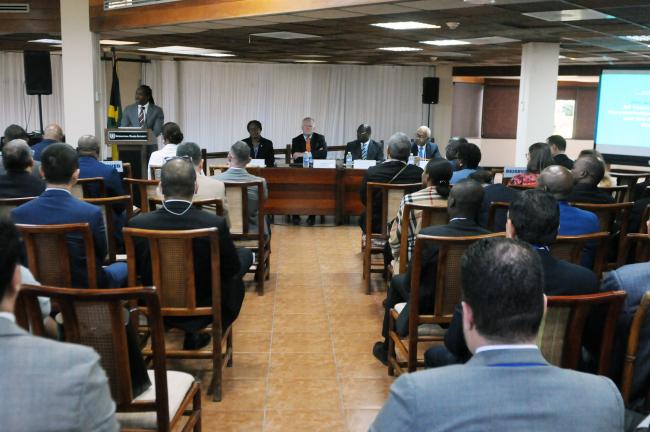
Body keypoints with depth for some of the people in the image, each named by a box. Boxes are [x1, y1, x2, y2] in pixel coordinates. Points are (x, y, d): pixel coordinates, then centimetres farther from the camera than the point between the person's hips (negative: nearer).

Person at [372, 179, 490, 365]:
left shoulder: (428, 234, -27)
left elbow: (410, 282, -15)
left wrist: (407, 281, 8)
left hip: (428, 306, -3)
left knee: (398, 281, 27)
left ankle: (387, 348, 40)